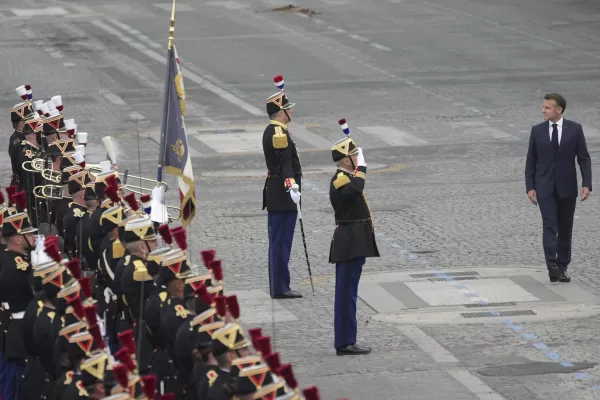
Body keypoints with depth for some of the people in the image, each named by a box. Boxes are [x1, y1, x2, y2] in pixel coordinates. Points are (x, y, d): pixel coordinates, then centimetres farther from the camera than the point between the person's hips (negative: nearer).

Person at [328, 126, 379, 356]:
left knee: (348, 294, 12)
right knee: (347, 293, -8)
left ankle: (346, 342, 16)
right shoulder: (340, 180, -16)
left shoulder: (346, 178, 17)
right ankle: (344, 343, -7)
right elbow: (356, 188, -38)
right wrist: (361, 167, -23)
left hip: (354, 244, 10)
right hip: (349, 244, -10)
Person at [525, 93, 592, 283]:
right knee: (550, 226, -13)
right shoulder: (537, 131, 2)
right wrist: (530, 187, -2)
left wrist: (586, 184, -10)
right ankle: (552, 266, -22)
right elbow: (530, 161, 6)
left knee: (565, 230, 7)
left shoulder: (575, 129, -1)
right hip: (545, 188, -1)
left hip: (567, 188, 1)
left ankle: (562, 267, 17)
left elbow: (584, 158, -1)